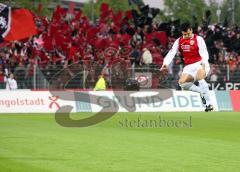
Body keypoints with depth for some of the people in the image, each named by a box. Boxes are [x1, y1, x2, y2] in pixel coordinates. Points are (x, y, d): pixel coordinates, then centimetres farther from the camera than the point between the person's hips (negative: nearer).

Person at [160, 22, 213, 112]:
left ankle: (209, 104, -33)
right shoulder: (179, 41, 4)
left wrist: (204, 62, -41)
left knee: (200, 78, -33)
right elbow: (171, 53, -5)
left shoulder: (198, 39, -9)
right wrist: (165, 63, -23)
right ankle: (202, 92, -2)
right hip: (189, 66, 6)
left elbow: (204, 52, -20)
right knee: (182, 82, -15)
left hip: (200, 63, -6)